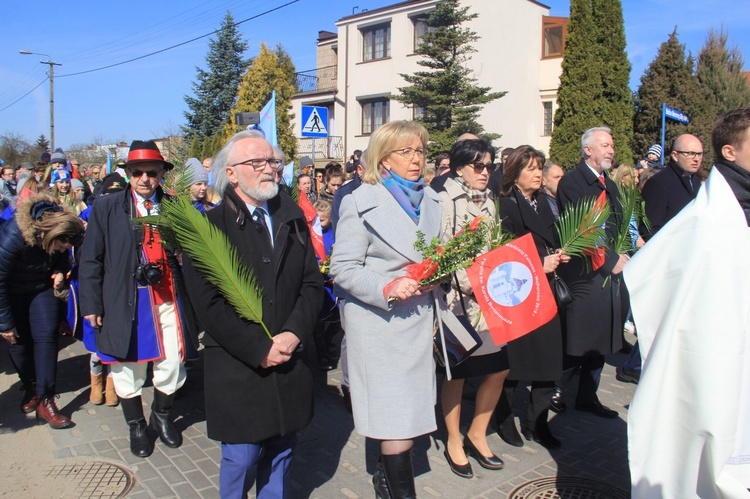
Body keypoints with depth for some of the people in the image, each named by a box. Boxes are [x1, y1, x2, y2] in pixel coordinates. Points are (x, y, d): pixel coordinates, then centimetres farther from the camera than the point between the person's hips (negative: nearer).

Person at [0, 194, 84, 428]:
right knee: (19, 340, 3)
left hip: (43, 285, 3)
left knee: (46, 336, -8)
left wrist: (60, 272, -21)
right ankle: (30, 388, 28)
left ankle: (45, 400, -3)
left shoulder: (59, 224, -21)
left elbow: (63, 257, 3)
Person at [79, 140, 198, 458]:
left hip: (168, 299, 2)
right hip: (125, 302, -1)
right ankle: (136, 425, 33)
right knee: (128, 368, 10)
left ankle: (161, 416, 35)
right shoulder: (106, 208, 2)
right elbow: (90, 259, 1)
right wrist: (92, 304, -4)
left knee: (172, 364, 7)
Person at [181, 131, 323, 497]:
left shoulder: (292, 218, 7)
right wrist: (259, 350, -14)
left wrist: (292, 334, -11)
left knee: (280, 454, 15)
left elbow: (312, 282, 4)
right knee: (242, 457, 5)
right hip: (237, 368, -4)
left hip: (290, 365, 4)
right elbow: (208, 303, -12)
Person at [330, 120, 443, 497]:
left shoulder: (430, 199, 12)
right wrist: (387, 288, -23)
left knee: (410, 413, 14)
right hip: (379, 323, -6)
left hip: (420, 319, 6)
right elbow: (343, 268, -11)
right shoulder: (361, 202, -7)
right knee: (397, 423, -5)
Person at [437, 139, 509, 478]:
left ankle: (477, 435, 29)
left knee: (498, 369, 10)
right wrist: (471, 285, -22)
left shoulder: (489, 201, 11)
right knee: (456, 373, 6)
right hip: (459, 300, -6)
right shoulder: (445, 201, -9)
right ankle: (454, 442, 25)